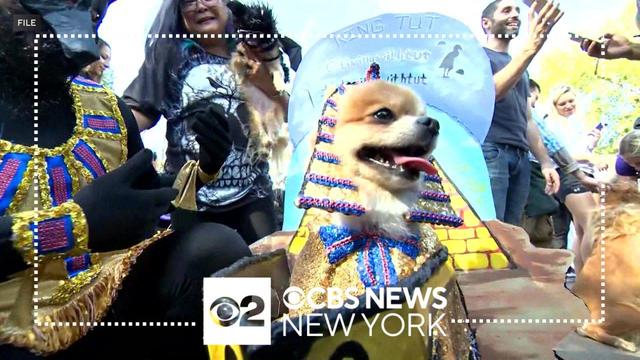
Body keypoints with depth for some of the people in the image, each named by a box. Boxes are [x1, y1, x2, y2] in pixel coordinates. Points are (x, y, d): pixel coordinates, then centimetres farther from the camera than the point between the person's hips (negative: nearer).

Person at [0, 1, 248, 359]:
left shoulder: (105, 106, 5)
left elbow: (150, 201, 13)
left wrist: (200, 168, -4)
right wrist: (71, 223, -26)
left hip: (115, 292, 4)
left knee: (216, 247, -20)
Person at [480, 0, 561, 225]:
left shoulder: (521, 68, 28)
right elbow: (490, 91, -15)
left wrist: (546, 162, 16)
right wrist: (531, 47, -23)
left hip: (520, 156, 7)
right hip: (489, 150, -7)